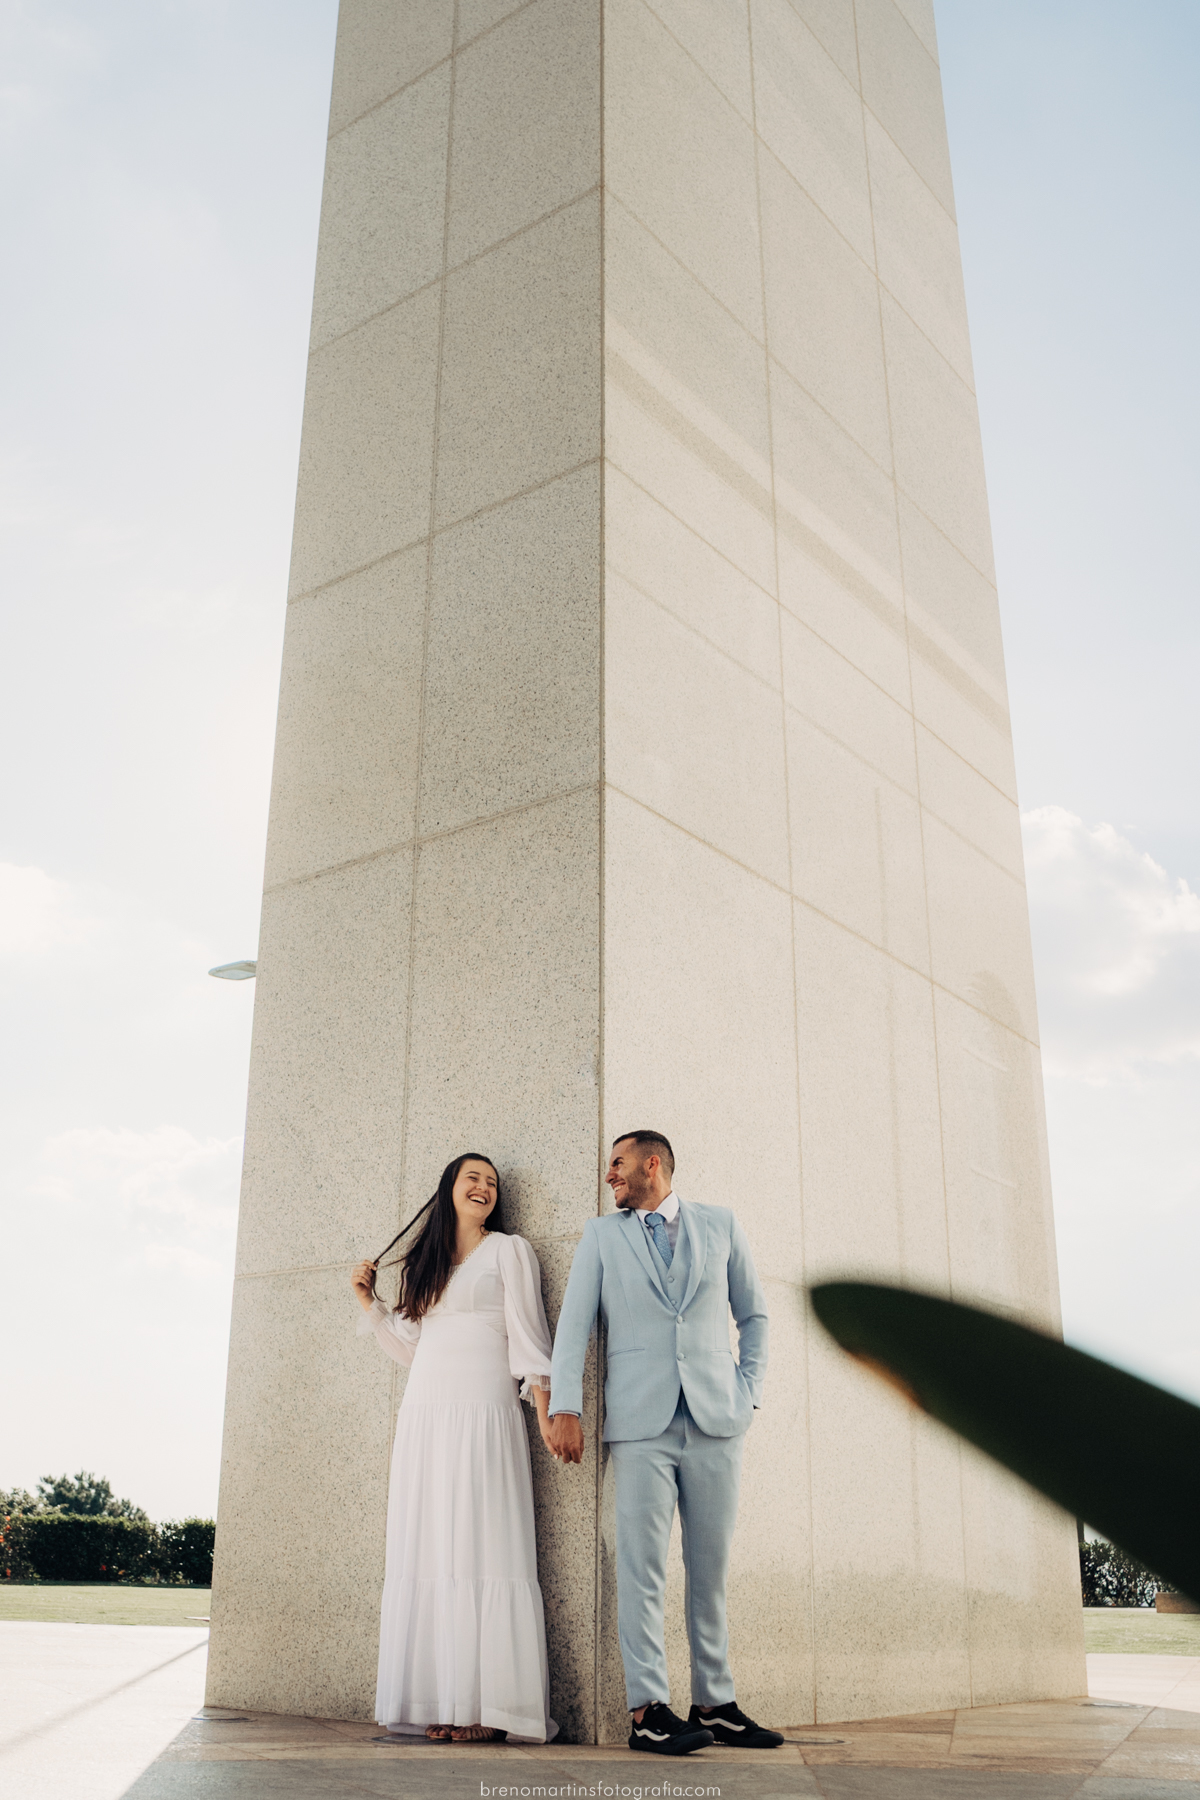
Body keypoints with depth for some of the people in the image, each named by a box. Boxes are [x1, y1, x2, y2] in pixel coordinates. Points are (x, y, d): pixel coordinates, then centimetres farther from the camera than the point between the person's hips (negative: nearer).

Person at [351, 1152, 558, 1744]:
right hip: (425, 1412, 5)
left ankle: (487, 1704, -8)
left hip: (482, 1412, -5)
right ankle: (441, 1700, 4)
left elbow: (527, 1332, -1)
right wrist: (369, 1304, 15)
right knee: (427, 1550, 1)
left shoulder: (508, 1250, 7)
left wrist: (545, 1408, -10)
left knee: (480, 1545, -10)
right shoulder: (424, 1261, 21)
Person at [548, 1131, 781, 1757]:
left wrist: (749, 1392, 7)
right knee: (642, 1567, -5)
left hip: (715, 1421, 1)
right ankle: (649, 1711, -2)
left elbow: (753, 1315, 17)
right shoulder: (601, 1235, 11)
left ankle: (715, 1704, 14)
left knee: (711, 1568, 5)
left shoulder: (721, 1226, 12)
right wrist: (564, 1407, -6)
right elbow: (574, 1324, 5)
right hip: (641, 1423, -1)